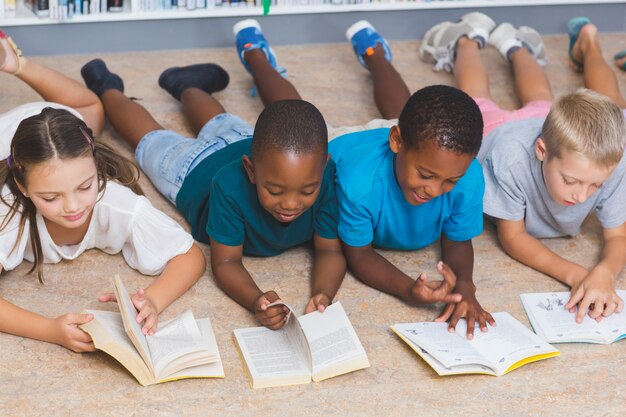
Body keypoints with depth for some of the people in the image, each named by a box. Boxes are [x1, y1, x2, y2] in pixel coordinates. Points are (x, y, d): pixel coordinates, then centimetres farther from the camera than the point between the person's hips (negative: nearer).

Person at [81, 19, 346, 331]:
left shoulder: (327, 178, -44)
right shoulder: (230, 186, -49)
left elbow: (330, 251, -36)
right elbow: (225, 263, -41)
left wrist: (323, 293, -59)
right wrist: (255, 301, -63)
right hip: (197, 168, -2)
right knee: (152, 140, 28)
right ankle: (108, 90, 55)